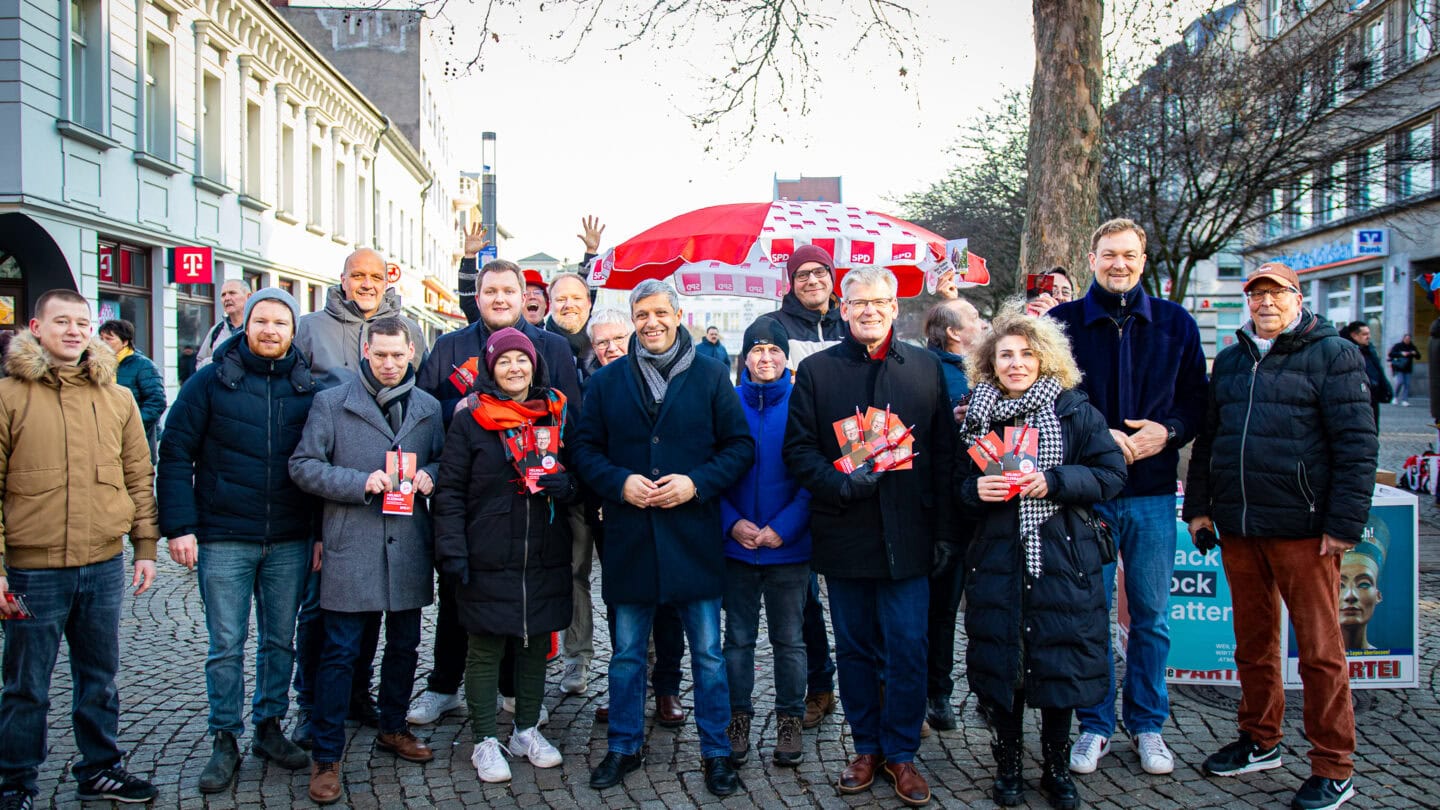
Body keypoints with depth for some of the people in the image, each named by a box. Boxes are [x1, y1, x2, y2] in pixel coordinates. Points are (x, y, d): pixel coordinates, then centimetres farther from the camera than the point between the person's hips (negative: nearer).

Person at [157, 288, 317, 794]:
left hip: (290, 542, 2)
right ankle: (225, 742, 18)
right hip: (223, 540, -2)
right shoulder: (211, 382, -2)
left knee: (280, 640, 12)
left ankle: (269, 729, 27)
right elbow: (175, 454, -2)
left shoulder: (309, 388, 3)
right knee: (226, 646, 5)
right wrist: (179, 527, -9)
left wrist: (321, 531, 3)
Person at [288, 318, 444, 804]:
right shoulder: (331, 403, 0)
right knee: (341, 653, -1)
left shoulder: (428, 408, 10)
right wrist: (361, 483, -16)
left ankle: (393, 729, 35)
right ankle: (326, 756, 9)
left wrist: (429, 475, -5)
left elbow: (443, 460, 18)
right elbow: (303, 466, -4)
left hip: (408, 548, 4)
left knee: (404, 646, 15)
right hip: (350, 548, -4)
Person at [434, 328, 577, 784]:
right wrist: (452, 551, -10)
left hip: (546, 558, 3)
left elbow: (579, 474, 17)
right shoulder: (470, 421, 0)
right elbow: (450, 492, -2)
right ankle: (485, 741, 16)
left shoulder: (558, 415, 9)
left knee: (536, 644, 12)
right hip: (488, 561, -3)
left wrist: (566, 485, -7)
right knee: (486, 649, 3)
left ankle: (527, 730, 27)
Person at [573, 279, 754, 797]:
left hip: (694, 535, -1)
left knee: (707, 651, 7)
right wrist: (620, 482, -12)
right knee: (626, 652, 13)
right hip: (629, 536, 2)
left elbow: (740, 447, 0)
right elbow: (585, 449, 6)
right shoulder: (607, 381, 6)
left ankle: (716, 752, 22)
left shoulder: (710, 376, 1)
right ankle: (624, 747, 29)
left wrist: (696, 482, -15)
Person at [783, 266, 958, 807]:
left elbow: (943, 453, 5)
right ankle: (866, 748, 26)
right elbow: (798, 449, 1)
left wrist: (944, 531, 2)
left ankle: (900, 752, 19)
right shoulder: (816, 370, 3)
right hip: (843, 533, 0)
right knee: (854, 649, 11)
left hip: (907, 534, 0)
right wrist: (840, 482, -17)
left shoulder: (927, 368, 5)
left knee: (908, 650, 3)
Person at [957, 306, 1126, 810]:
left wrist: (1054, 481, -17)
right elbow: (957, 483, 11)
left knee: (1059, 661, 5)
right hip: (997, 557, 2)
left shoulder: (1076, 411, 0)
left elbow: (1111, 474, -4)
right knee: (1000, 662, 7)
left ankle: (1057, 767, 24)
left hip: (1062, 559, -1)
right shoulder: (977, 415, 6)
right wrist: (975, 489, -11)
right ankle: (1007, 765, 24)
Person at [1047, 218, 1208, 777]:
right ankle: (1095, 725, 19)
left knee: (1151, 615, 9)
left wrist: (1168, 431, -10)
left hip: (1152, 492, 2)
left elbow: (1196, 399, 10)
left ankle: (1147, 724, 24)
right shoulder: (1063, 322, 1)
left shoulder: (1176, 323, 6)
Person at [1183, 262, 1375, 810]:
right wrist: (1199, 506, 13)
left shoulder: (1332, 354, -2)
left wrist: (1344, 523, -13)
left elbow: (1357, 443, -7)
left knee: (1319, 648, 0)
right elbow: (1208, 437, 20)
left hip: (1302, 528, -5)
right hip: (1238, 527, 6)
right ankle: (1260, 742, 30)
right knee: (1253, 642, 15)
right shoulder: (1231, 360, 15)